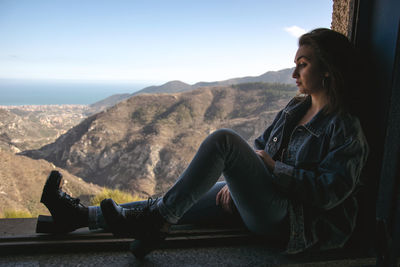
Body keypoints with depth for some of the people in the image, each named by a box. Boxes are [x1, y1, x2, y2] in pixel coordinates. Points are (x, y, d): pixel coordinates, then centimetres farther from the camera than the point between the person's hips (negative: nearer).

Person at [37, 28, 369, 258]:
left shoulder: (347, 129, -10)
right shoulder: (295, 108, 13)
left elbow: (327, 191, -18)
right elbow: (260, 144, 15)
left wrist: (273, 166, -14)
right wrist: (235, 177, -2)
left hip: (283, 217, -7)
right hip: (255, 199, 7)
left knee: (223, 139, -29)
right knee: (175, 205, -4)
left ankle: (156, 223, -20)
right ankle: (82, 215, 2)